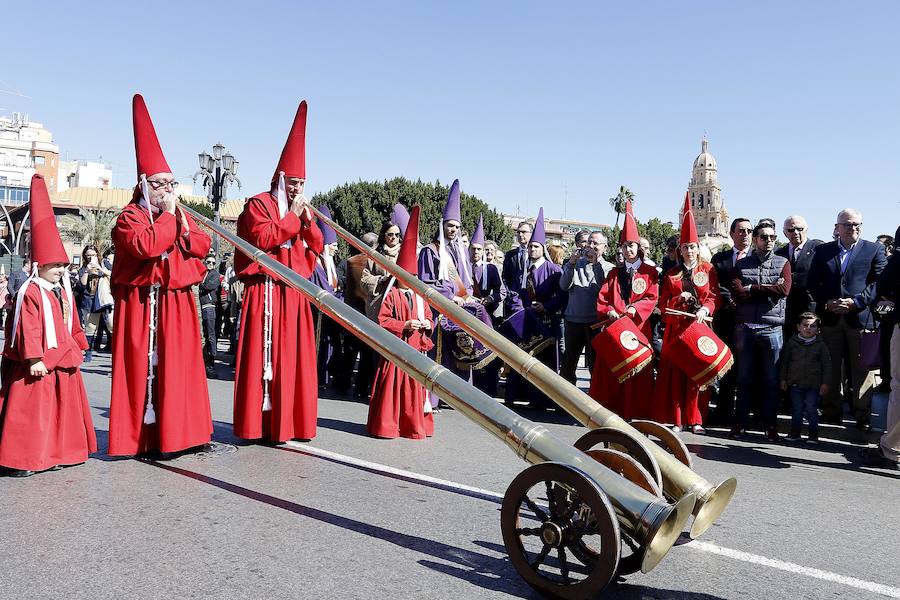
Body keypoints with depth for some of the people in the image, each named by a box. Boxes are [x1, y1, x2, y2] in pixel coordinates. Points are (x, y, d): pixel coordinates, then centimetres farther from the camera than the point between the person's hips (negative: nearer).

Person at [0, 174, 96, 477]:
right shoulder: (31, 292, -13)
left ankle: (57, 453, 24)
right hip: (40, 363, -8)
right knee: (31, 409, -3)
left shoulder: (64, 290, 12)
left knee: (64, 407, 13)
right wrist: (34, 359, -21)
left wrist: (77, 348, 18)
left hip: (64, 361, 8)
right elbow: (29, 329, -17)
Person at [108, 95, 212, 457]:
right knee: (143, 368, -5)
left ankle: (177, 431, 16)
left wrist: (184, 230, -8)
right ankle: (141, 437, 2)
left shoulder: (180, 214, 16)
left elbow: (203, 245, 9)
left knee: (179, 367, 8)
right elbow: (147, 245, -23)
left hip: (177, 303, 7)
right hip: (142, 303, -6)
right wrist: (167, 215, -14)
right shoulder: (130, 218, -5)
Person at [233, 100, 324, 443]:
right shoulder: (259, 205, -1)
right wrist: (291, 217, -12)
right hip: (266, 291, -7)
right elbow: (262, 239, -16)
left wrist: (308, 221, 1)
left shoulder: (301, 208, 20)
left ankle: (290, 421, 12)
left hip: (295, 293, 7)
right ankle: (259, 423, -2)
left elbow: (316, 248, 16)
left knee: (295, 357, 6)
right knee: (265, 356, -7)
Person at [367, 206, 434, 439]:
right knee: (393, 386, -3)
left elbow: (428, 317, 19)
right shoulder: (391, 296, -4)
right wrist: (404, 325, -18)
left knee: (415, 386, 8)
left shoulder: (419, 298, 14)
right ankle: (386, 425, 5)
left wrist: (427, 324, -4)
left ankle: (415, 425, 17)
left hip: (416, 349, 6)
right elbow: (382, 320, -11)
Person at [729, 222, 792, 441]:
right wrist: (769, 290, -8)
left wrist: (752, 289, -7)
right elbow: (737, 292, -7)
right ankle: (740, 422, 15)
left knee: (771, 380, 5)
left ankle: (771, 425, 13)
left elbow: (784, 290, -10)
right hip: (744, 327, 0)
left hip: (772, 329, 0)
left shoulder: (783, 263, 9)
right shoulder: (741, 264, 8)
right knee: (744, 378, 6)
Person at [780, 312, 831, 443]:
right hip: (795, 383, 1)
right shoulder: (791, 343, 3)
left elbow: (827, 365, 4)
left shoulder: (820, 345, 1)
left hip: (813, 384, -1)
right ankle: (795, 432, 18)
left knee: (811, 409, 0)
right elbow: (784, 362, 9)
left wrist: (825, 383, -1)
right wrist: (783, 379, 6)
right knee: (796, 408, 7)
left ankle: (813, 433, 13)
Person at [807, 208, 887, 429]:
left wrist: (855, 302, -14)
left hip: (860, 317, -2)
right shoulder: (822, 251, 12)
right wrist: (826, 302, -9)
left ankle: (863, 415, 8)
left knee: (862, 369, 1)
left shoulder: (874, 250, 6)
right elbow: (812, 283, 7)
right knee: (830, 368, 7)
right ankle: (831, 412, 17)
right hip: (830, 318, 2)